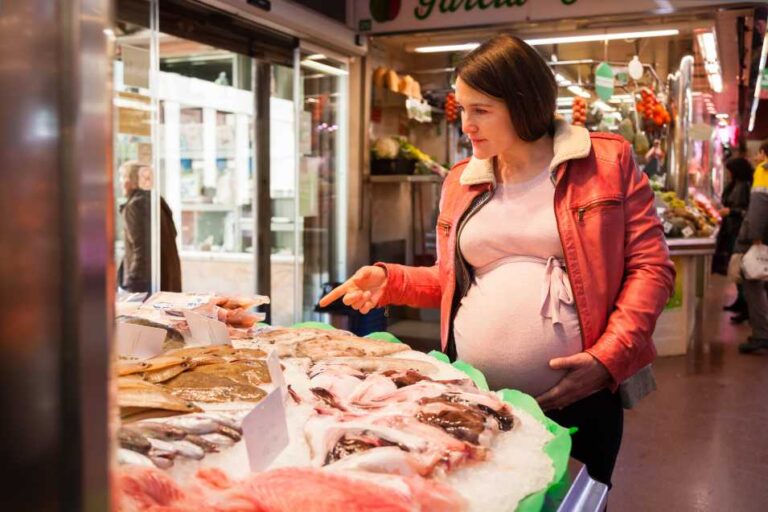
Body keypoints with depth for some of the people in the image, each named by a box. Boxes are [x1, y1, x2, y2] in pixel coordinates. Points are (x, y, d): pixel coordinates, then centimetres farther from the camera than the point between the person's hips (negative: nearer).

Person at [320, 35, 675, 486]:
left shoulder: (606, 161, -1)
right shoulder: (462, 180, 11)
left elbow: (650, 266, -3)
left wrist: (609, 358, -14)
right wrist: (391, 280, 2)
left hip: (575, 401, -3)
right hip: (473, 402, 3)